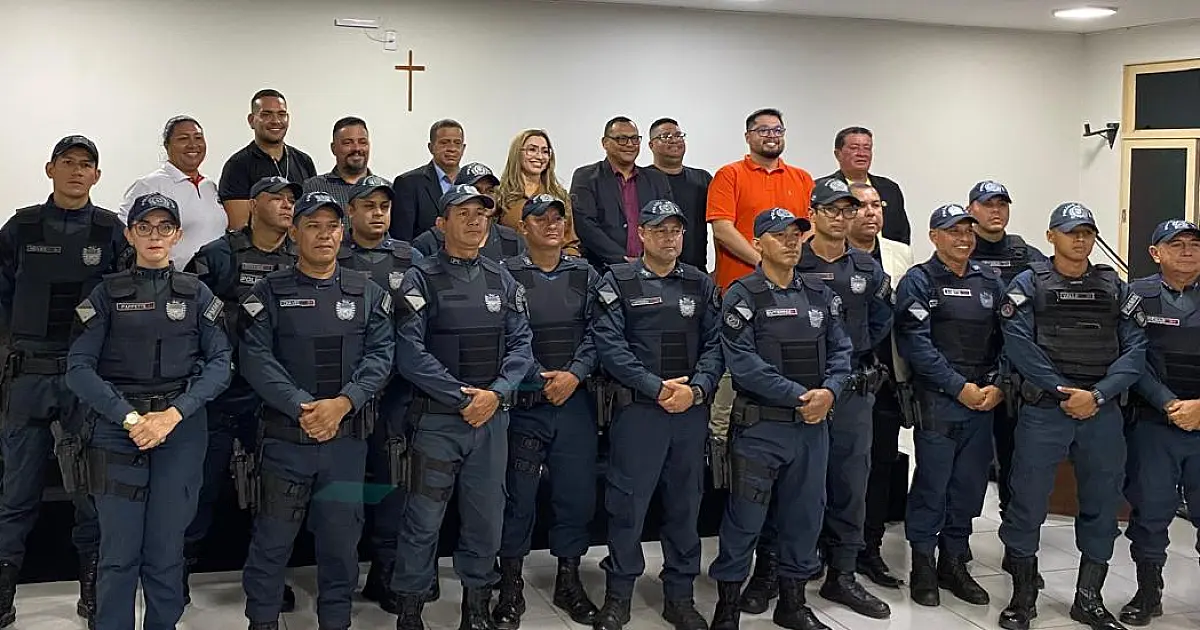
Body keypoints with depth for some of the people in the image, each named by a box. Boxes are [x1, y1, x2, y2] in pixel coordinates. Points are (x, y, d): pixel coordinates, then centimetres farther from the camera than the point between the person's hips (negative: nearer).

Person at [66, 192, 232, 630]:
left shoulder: (196, 294, 8)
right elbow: (79, 368, -2)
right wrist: (129, 417, -14)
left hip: (181, 429, 1)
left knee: (165, 548, 4)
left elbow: (220, 363, 0)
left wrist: (174, 414, -13)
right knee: (119, 550, -1)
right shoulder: (107, 293, 6)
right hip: (117, 428, 0)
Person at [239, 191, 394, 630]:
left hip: (348, 435, 2)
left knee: (342, 534, 9)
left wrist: (342, 404, -17)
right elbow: (256, 359, -8)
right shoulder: (268, 293, 1)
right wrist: (301, 407, -19)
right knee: (273, 533, 5)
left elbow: (380, 355, -2)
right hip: (285, 434, -2)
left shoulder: (368, 293, 7)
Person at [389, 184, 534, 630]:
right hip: (437, 418, -4)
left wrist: (495, 393, -11)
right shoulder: (421, 280, -4)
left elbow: (521, 345, 4)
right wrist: (462, 396, -15)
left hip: (493, 418, 4)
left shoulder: (502, 280, 9)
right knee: (423, 519, 2)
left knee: (486, 516, 11)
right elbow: (410, 354, -12)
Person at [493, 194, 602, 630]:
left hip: (575, 401, 3)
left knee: (576, 492, 8)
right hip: (523, 402, -3)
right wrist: (540, 382, -14)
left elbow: (595, 332, 3)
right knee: (517, 495, 1)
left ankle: (569, 581, 23)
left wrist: (574, 375, -12)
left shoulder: (585, 276, 9)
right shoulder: (506, 275, -2)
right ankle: (511, 588, 13)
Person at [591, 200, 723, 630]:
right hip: (637, 408, -3)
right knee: (627, 502, 1)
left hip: (692, 409, 3)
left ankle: (680, 595, 22)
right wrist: (656, 387, -15)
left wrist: (696, 389, -11)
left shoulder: (701, 285, 11)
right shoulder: (618, 282, 1)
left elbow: (715, 344, 5)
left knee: (685, 502, 10)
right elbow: (610, 344, -8)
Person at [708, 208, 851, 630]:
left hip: (813, 425, 6)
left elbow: (841, 351, 9)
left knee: (805, 515, 13)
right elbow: (743, 362, -16)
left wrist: (828, 392, -10)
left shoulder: (820, 295, 12)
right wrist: (798, 396, -17)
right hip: (760, 426, -5)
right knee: (745, 517, -1)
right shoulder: (742, 296, -6)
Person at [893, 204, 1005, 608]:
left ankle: (953, 563, 23)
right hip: (938, 400, -5)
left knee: (970, 485, 10)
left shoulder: (989, 282, 14)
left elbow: (1005, 338, 11)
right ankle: (922, 567, 11)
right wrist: (960, 387, -13)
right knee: (932, 484, -2)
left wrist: (998, 386, -4)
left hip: (984, 400, 5)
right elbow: (916, 344, -11)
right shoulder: (919, 281, -2)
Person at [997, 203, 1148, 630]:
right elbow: (1019, 344, -10)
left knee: (1103, 503, 9)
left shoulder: (1116, 289, 10)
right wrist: (1064, 392, -15)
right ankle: (1023, 596, 15)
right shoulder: (1028, 284, 1)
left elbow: (1135, 349, 1)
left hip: (1103, 414, 3)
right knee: (1028, 501, 0)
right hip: (1043, 410, -3)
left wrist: (1097, 395, -13)